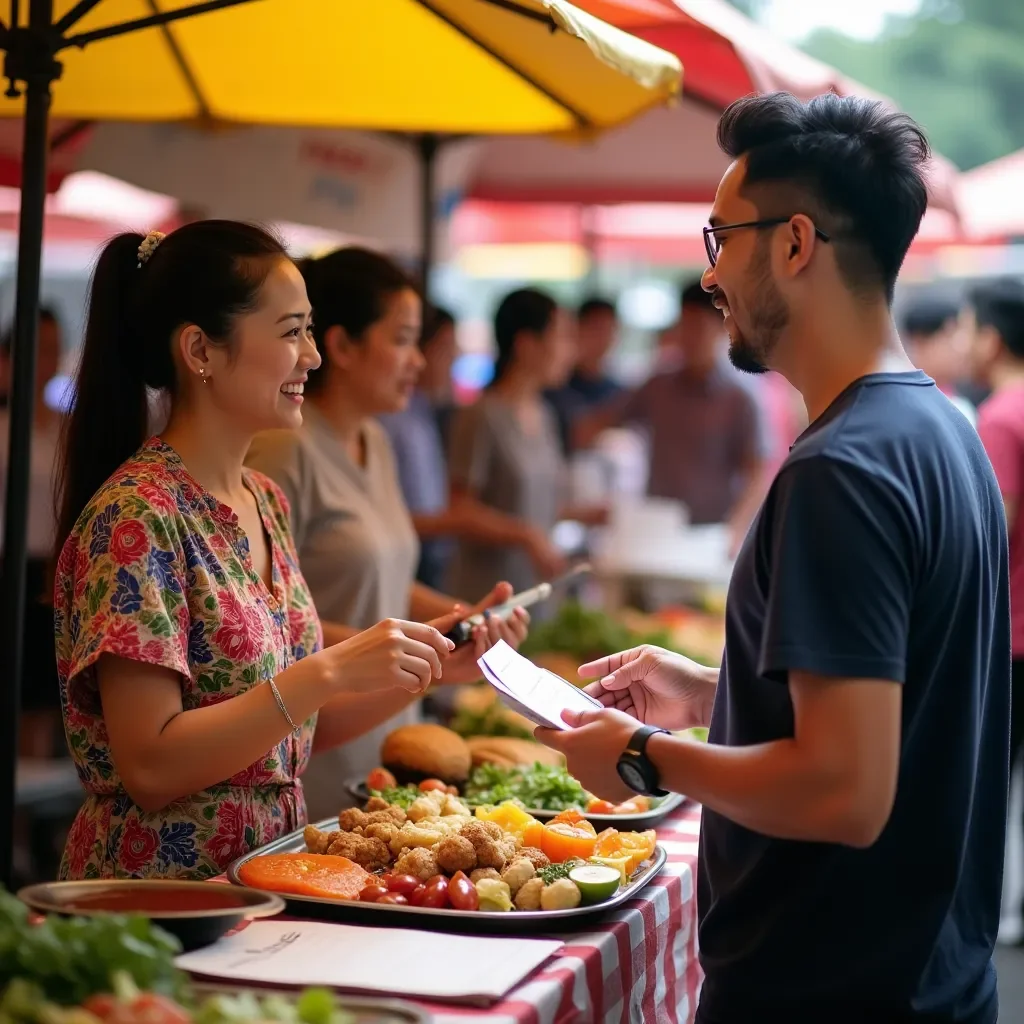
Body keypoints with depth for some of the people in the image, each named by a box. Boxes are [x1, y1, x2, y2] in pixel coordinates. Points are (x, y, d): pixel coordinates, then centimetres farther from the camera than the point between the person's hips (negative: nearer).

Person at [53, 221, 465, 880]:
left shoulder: (266, 502, 10)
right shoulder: (135, 516, -14)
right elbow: (148, 765, -18)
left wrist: (426, 663, 3)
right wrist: (331, 671, -22)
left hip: (270, 866, 7)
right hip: (162, 885, -7)